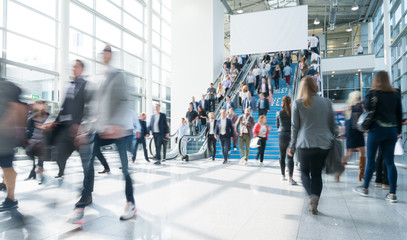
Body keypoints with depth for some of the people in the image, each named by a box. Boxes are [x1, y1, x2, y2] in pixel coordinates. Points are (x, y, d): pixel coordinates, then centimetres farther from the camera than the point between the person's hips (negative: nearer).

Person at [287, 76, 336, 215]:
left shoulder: (298, 103, -2)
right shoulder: (327, 102, 6)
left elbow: (295, 127, 1)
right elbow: (333, 125, 10)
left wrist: (292, 146, 9)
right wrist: (332, 140, 22)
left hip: (305, 144, -2)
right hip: (324, 144, 3)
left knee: (304, 172, 15)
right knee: (317, 174, 14)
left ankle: (312, 196, -9)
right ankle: (314, 204, 8)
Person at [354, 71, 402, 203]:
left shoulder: (372, 92, -3)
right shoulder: (396, 94, 9)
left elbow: (367, 109, -12)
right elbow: (399, 113, 12)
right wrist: (398, 130, 17)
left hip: (377, 128, -4)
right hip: (392, 129, 4)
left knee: (370, 160, 6)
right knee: (390, 161, 6)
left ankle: (365, 188, 18)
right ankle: (392, 193, 6)